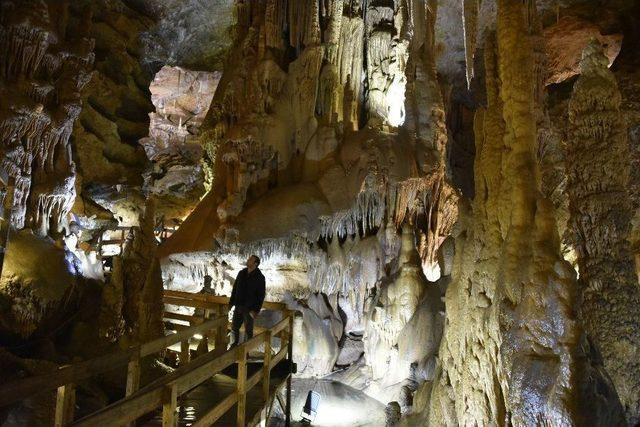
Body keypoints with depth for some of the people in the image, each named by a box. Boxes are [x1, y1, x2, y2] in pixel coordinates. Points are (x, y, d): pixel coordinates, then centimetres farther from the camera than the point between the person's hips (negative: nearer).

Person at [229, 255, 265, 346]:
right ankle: (235, 343, 37)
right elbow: (235, 288, 12)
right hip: (238, 306, 5)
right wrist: (231, 302, 8)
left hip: (249, 308, -5)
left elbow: (261, 295, -12)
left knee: (248, 330, 6)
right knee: (234, 327, 15)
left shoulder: (260, 277, -11)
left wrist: (256, 310, -17)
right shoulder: (241, 273, 4)